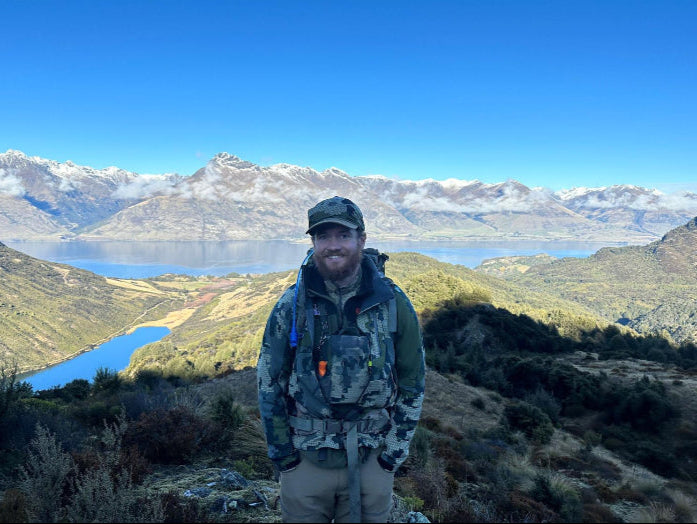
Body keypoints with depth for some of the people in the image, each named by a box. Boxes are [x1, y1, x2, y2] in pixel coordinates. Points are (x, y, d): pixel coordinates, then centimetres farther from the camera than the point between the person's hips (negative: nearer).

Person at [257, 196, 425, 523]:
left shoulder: (393, 303, -6)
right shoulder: (292, 305, -6)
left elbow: (413, 383, 1)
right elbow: (268, 382, 1)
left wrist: (394, 451, 0)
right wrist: (281, 452, 0)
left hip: (371, 459, 0)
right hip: (304, 460, 0)